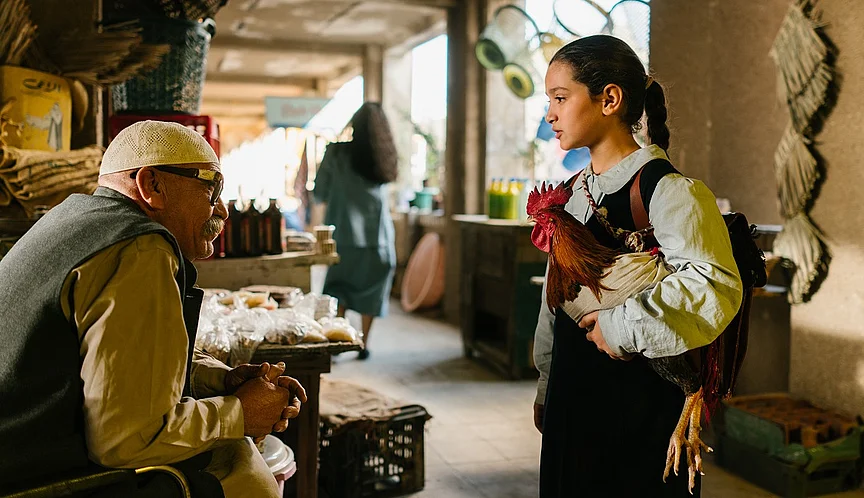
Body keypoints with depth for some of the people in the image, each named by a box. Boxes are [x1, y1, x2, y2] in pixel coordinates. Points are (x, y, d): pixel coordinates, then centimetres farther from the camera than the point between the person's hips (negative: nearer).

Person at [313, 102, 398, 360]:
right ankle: (364, 343, 16)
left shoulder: (337, 153, -7)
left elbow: (320, 193, -1)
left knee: (338, 289, 11)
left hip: (345, 234, -2)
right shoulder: (384, 157, 1)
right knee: (371, 289, 12)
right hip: (378, 235, 2)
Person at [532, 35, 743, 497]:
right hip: (573, 399, 7)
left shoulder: (668, 190, -16)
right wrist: (546, 386, 19)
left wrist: (623, 326, -24)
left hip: (640, 403, -7)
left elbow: (713, 287, -32)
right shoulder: (572, 192, 9)